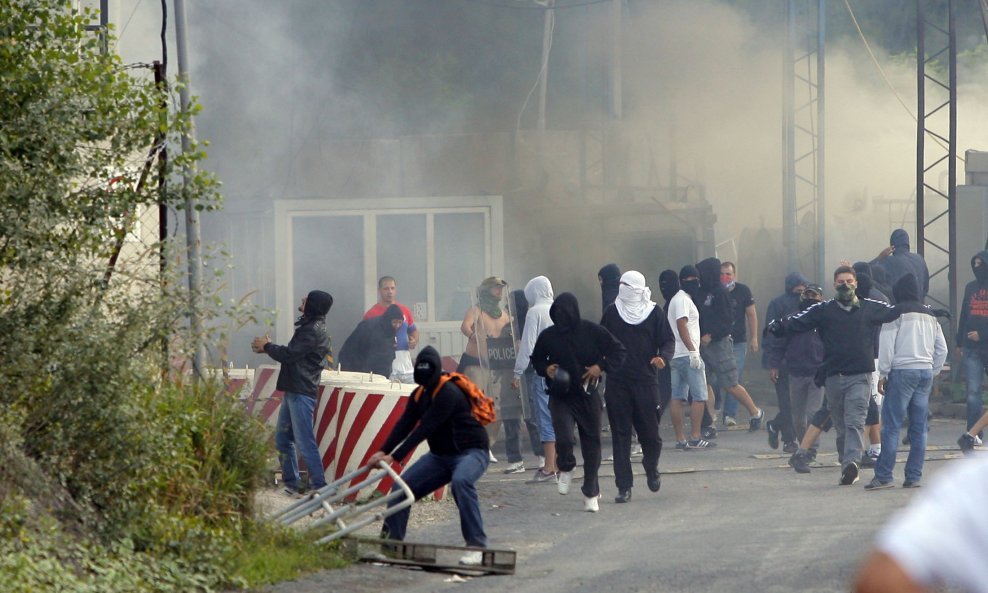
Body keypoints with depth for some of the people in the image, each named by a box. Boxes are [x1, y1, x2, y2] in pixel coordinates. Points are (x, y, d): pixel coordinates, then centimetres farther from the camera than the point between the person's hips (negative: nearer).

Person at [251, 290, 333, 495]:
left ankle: (318, 487, -10)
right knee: (283, 439, 14)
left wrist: (266, 346, -2)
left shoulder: (313, 331, -15)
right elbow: (291, 354, 22)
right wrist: (267, 348, 9)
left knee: (305, 442, -11)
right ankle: (291, 482, 20)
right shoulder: (310, 326, 18)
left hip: (301, 393, -11)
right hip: (293, 391, 11)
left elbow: (288, 354, -19)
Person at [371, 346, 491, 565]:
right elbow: (404, 425, -4)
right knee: (402, 486, -2)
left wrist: (395, 457, -30)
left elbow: (424, 429, -28)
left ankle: (477, 546, -38)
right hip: (440, 455, 9)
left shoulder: (448, 393, -23)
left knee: (461, 481, -38)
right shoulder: (420, 395, 5)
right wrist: (383, 451, -20)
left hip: (471, 451, -9)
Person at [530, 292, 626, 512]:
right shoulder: (548, 336, -1)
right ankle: (566, 470, 14)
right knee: (563, 438, -20)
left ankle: (591, 494, 17)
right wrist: (546, 369, -6)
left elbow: (618, 351, 2)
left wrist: (601, 366, -13)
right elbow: (536, 359, 15)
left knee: (591, 444, 4)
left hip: (587, 395, 0)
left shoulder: (592, 332, -6)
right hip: (561, 396, 0)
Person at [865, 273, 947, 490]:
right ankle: (913, 476, 6)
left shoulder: (896, 313, -4)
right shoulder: (930, 316, 15)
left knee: (891, 425, -6)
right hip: (925, 371, 6)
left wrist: (883, 374, -3)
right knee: (919, 427, 7)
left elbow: (887, 346, -9)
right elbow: (942, 348, 17)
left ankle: (883, 476, -11)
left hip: (902, 371, -6)